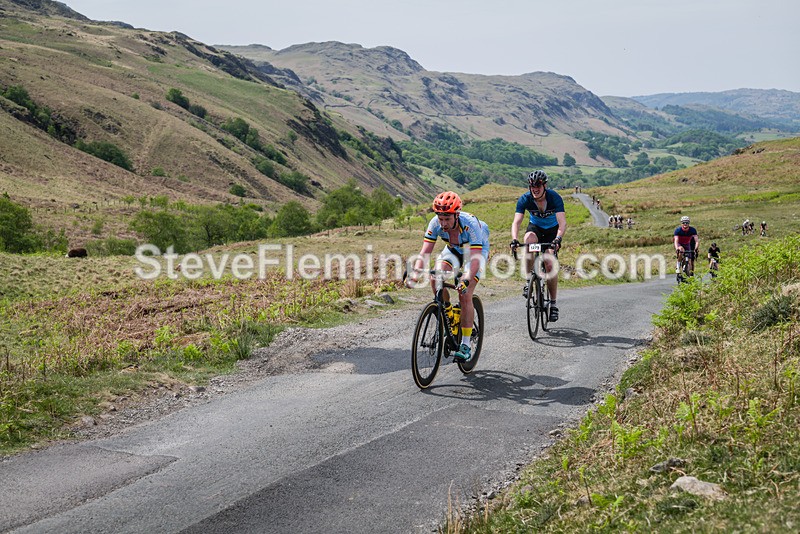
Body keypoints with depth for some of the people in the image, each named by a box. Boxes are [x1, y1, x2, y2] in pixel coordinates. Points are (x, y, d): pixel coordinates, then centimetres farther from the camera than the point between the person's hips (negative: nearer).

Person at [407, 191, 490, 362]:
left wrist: (467, 279, -60)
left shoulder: (470, 224, -38)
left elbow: (475, 259, -43)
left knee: (464, 295, -19)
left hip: (477, 250, -4)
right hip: (453, 250, 4)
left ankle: (466, 345, -10)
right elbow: (425, 251, -27)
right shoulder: (435, 223, -26)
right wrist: (416, 271, -46)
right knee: (435, 279, -24)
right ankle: (447, 312, 4)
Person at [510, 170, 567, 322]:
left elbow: (562, 222, -37)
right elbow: (516, 222, -31)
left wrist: (558, 239, -56)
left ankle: (553, 302, 0)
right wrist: (514, 239, -50)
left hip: (552, 230, -1)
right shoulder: (525, 199, -23)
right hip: (535, 227, 1)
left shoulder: (555, 198, -28)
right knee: (528, 242, -35)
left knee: (550, 265, -15)